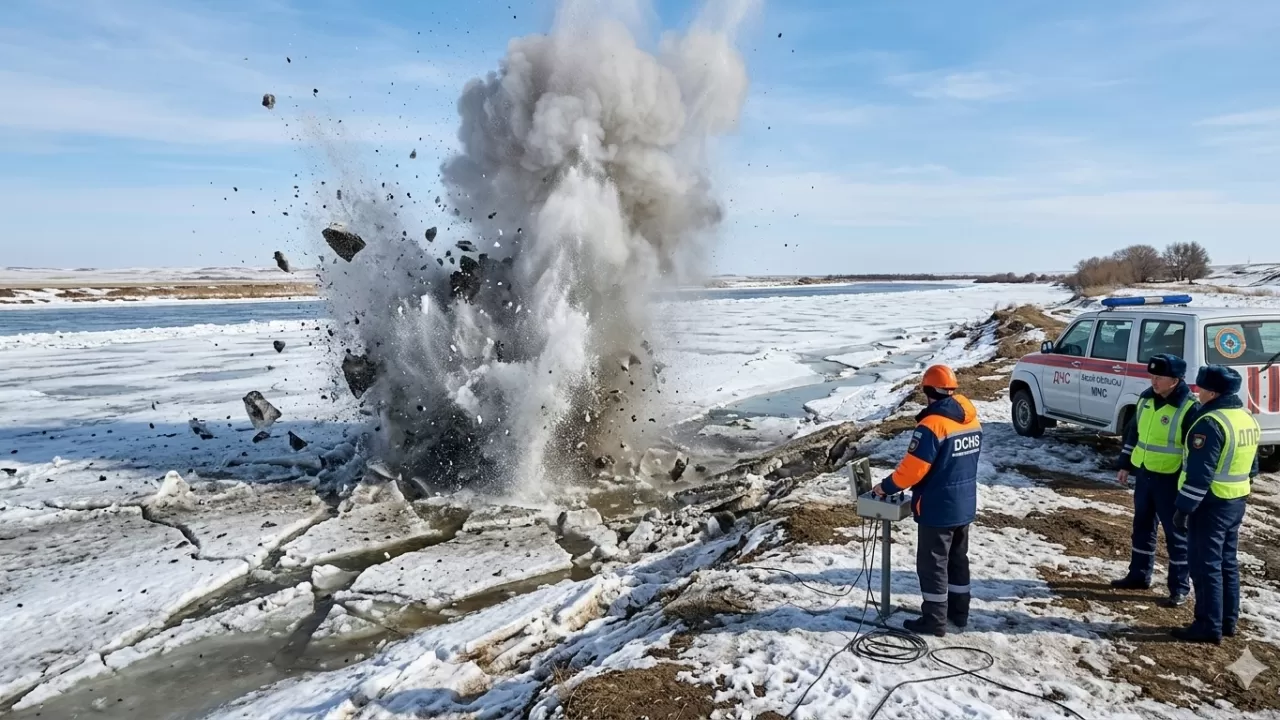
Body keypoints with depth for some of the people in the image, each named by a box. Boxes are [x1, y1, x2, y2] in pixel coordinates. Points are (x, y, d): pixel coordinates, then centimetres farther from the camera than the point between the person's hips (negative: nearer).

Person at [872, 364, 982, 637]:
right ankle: (959, 611, 32)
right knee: (958, 559, 21)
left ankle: (934, 620, 13)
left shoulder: (932, 424, -23)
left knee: (932, 564, 4)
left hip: (937, 508, -8)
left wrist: (887, 487, -9)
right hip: (965, 505, 8)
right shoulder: (973, 421, 4)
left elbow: (913, 466, -23)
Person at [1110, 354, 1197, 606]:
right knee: (1142, 526, 17)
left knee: (1176, 533, 3)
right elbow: (1133, 432, 16)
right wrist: (1125, 465, 16)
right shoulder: (1146, 398, 5)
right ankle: (1139, 575, 31)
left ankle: (1180, 587, 15)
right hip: (1143, 474, 7)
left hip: (1170, 480, -7)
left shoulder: (1189, 408, -17)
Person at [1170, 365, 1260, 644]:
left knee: (1206, 566, -2)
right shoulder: (1248, 419, 10)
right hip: (1236, 501, 9)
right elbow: (1251, 466, 19)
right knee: (1227, 563, 17)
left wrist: (1184, 507, -19)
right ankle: (1227, 621, 25)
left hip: (1211, 503, -9)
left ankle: (1209, 626, 3)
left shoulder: (1211, 422, -21)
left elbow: (1199, 472, -24)